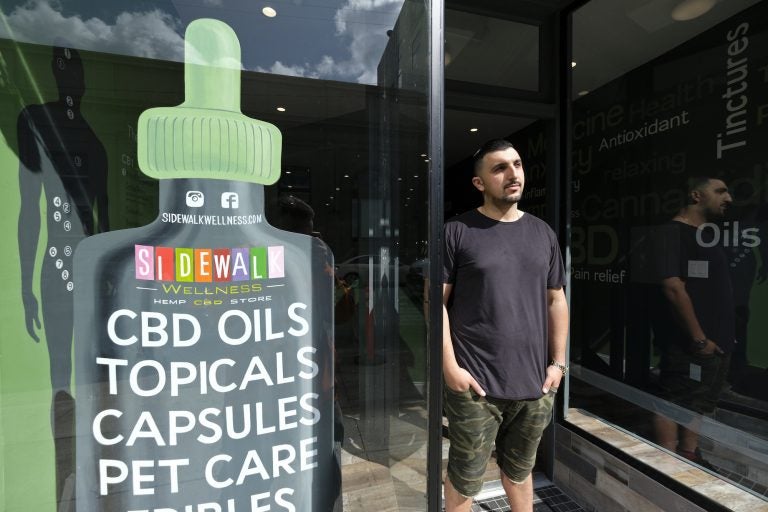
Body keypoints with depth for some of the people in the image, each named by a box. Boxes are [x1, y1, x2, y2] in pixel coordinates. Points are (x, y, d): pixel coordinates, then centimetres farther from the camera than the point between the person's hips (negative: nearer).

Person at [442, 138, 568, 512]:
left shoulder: (543, 233, 8)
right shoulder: (457, 232, -7)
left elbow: (556, 301, 11)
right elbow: (437, 301, -9)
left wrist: (558, 362, 6)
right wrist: (450, 367, -13)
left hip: (534, 383, 4)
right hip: (476, 385, -4)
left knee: (519, 471, 25)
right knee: (465, 480, 14)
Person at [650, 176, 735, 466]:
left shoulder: (711, 235, 16)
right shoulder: (672, 233, -13)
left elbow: (718, 289, 20)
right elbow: (673, 288, -21)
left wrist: (726, 334, 13)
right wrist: (699, 339, -18)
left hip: (717, 341, 10)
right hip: (687, 344, -9)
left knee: (699, 404, 17)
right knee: (673, 404, 0)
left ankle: (689, 458, 30)